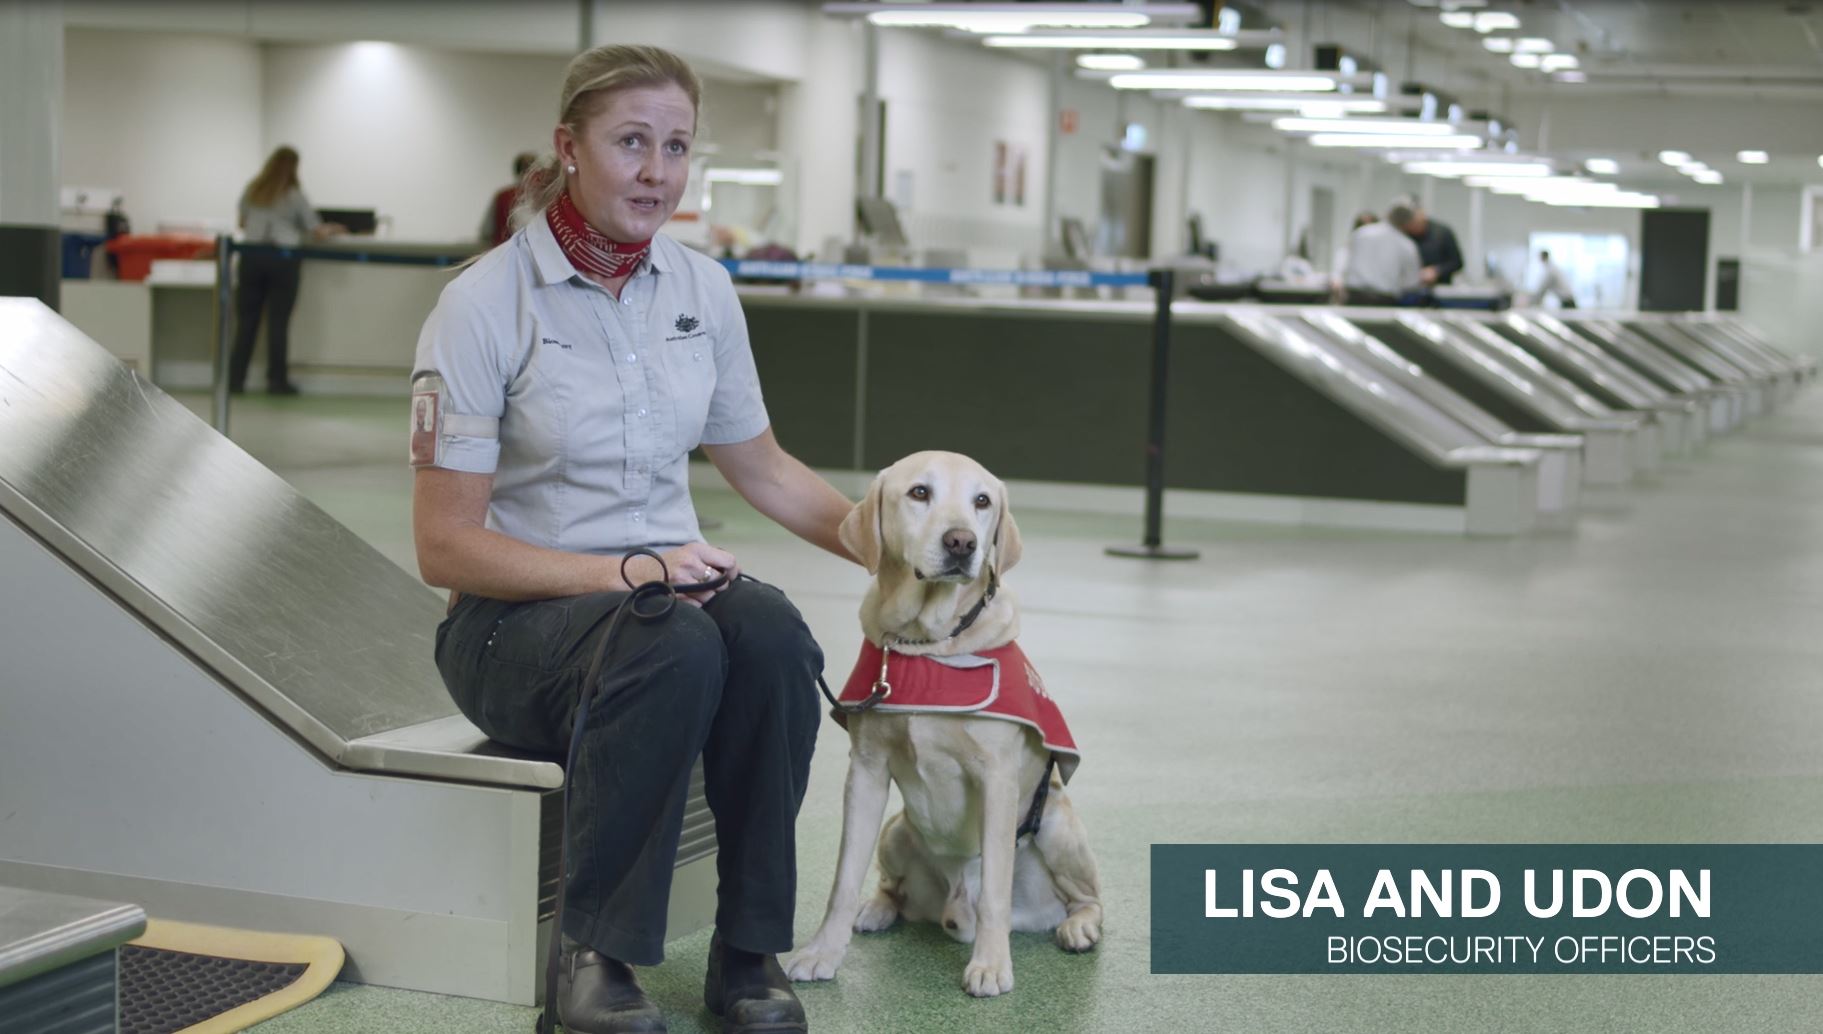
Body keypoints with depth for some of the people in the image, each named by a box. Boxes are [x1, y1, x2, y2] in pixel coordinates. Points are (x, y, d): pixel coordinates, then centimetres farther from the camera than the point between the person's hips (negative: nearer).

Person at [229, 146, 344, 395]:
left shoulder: (251, 192, 8)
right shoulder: (295, 196, -1)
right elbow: (317, 232, 0)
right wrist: (330, 230, 21)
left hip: (252, 255, 3)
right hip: (283, 257, -3)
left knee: (246, 320, 6)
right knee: (278, 322, 0)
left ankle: (235, 378, 5)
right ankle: (277, 381, 3)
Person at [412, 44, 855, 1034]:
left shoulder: (701, 288, 4)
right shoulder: (484, 304, -12)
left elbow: (761, 468, 18)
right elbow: (445, 547, -14)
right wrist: (624, 572, -24)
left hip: (666, 582, 5)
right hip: (515, 618, -4)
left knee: (772, 635, -30)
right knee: (674, 648, -36)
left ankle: (747, 951, -15)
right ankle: (595, 953, -18)